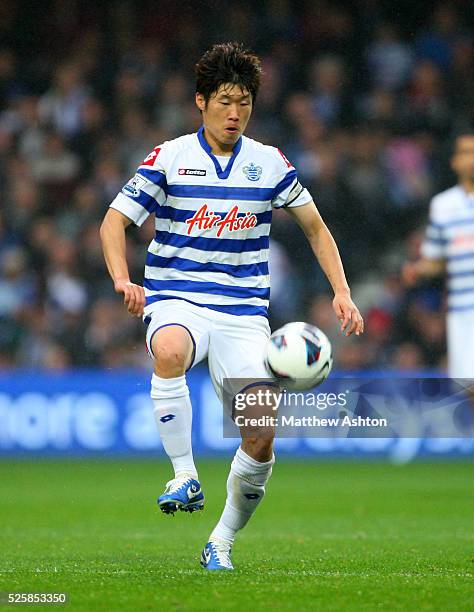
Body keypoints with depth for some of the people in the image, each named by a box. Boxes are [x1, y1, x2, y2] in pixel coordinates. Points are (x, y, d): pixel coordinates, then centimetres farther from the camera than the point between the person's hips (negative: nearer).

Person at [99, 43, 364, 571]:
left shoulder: (269, 164, 7)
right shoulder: (169, 158, 1)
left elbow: (315, 228, 18)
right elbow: (114, 221, 2)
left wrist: (342, 292, 6)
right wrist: (122, 279, -16)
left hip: (243, 313, 2)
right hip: (175, 298, -2)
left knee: (261, 436, -11)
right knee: (170, 351, -41)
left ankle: (222, 541, 11)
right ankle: (185, 476, -27)